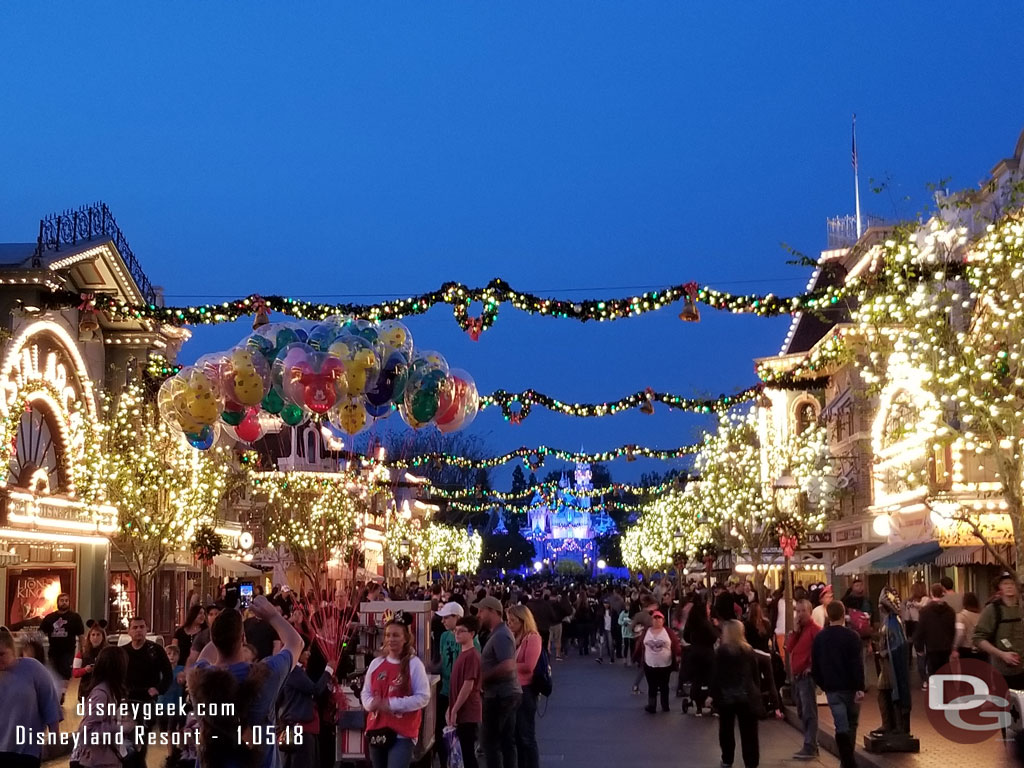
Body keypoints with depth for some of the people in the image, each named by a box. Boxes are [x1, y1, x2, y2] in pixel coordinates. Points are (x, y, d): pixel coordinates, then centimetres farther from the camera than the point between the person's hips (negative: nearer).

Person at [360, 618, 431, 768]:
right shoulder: (376, 663, 8)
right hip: (377, 730, 6)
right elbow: (365, 693, 12)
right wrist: (372, 703, -11)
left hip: (403, 733, -5)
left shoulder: (414, 664, -6)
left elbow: (423, 697, -10)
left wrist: (393, 704, -18)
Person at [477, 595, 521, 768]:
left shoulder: (501, 635, -18)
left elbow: (507, 666, -29)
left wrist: (482, 676, -19)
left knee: (491, 742, -3)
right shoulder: (498, 633, 15)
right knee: (507, 741, 13)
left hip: (500, 695, -10)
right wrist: (484, 675, 9)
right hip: (506, 693, 10)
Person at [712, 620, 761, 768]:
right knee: (748, 732, 2)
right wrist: (756, 692, 12)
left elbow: (716, 675, -8)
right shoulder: (749, 650, 4)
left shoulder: (721, 651, -6)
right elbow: (755, 674, 6)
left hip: (726, 696, -2)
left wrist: (714, 694, -3)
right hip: (747, 696, 2)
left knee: (726, 730, 13)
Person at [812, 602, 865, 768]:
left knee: (841, 726, 1)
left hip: (831, 688, 2)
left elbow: (815, 666, 9)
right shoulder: (851, 636, -10)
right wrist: (860, 687, -16)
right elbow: (857, 664, -16)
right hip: (850, 687, -2)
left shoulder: (819, 638, 5)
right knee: (851, 725, 14)